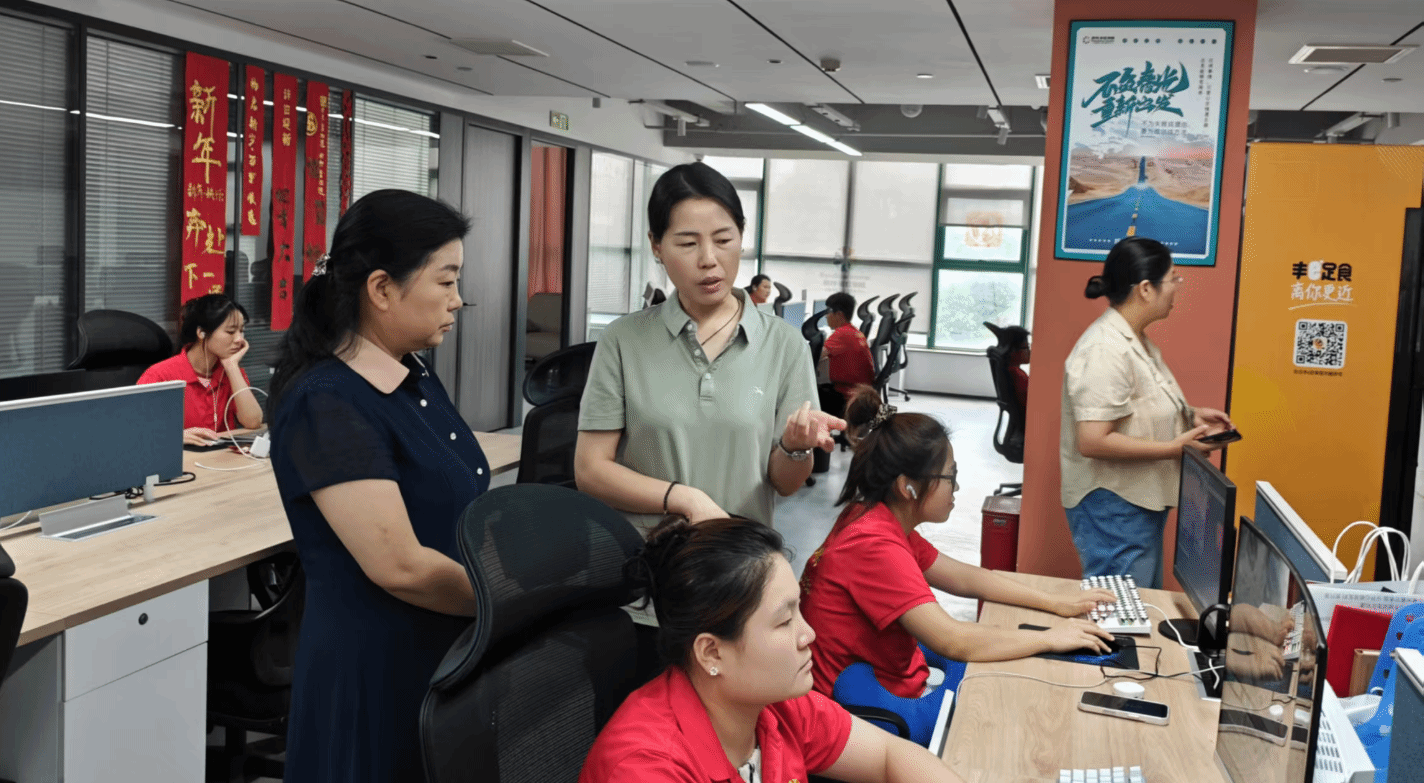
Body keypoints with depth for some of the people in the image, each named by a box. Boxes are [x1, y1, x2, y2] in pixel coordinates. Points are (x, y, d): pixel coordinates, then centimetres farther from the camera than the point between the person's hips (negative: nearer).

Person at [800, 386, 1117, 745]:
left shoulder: (886, 522, 4)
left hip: (896, 672, 9)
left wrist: (1058, 604, 7)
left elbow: (965, 578, 13)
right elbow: (953, 641, -30)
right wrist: (1050, 638, -18)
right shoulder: (874, 545, -27)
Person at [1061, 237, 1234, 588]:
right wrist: (1175, 448, -22)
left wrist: (1189, 416, 7)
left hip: (1142, 504, 10)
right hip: (1113, 507, -10)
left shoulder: (1137, 342, 10)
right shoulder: (1105, 350, -22)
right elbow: (1093, 441, -27)